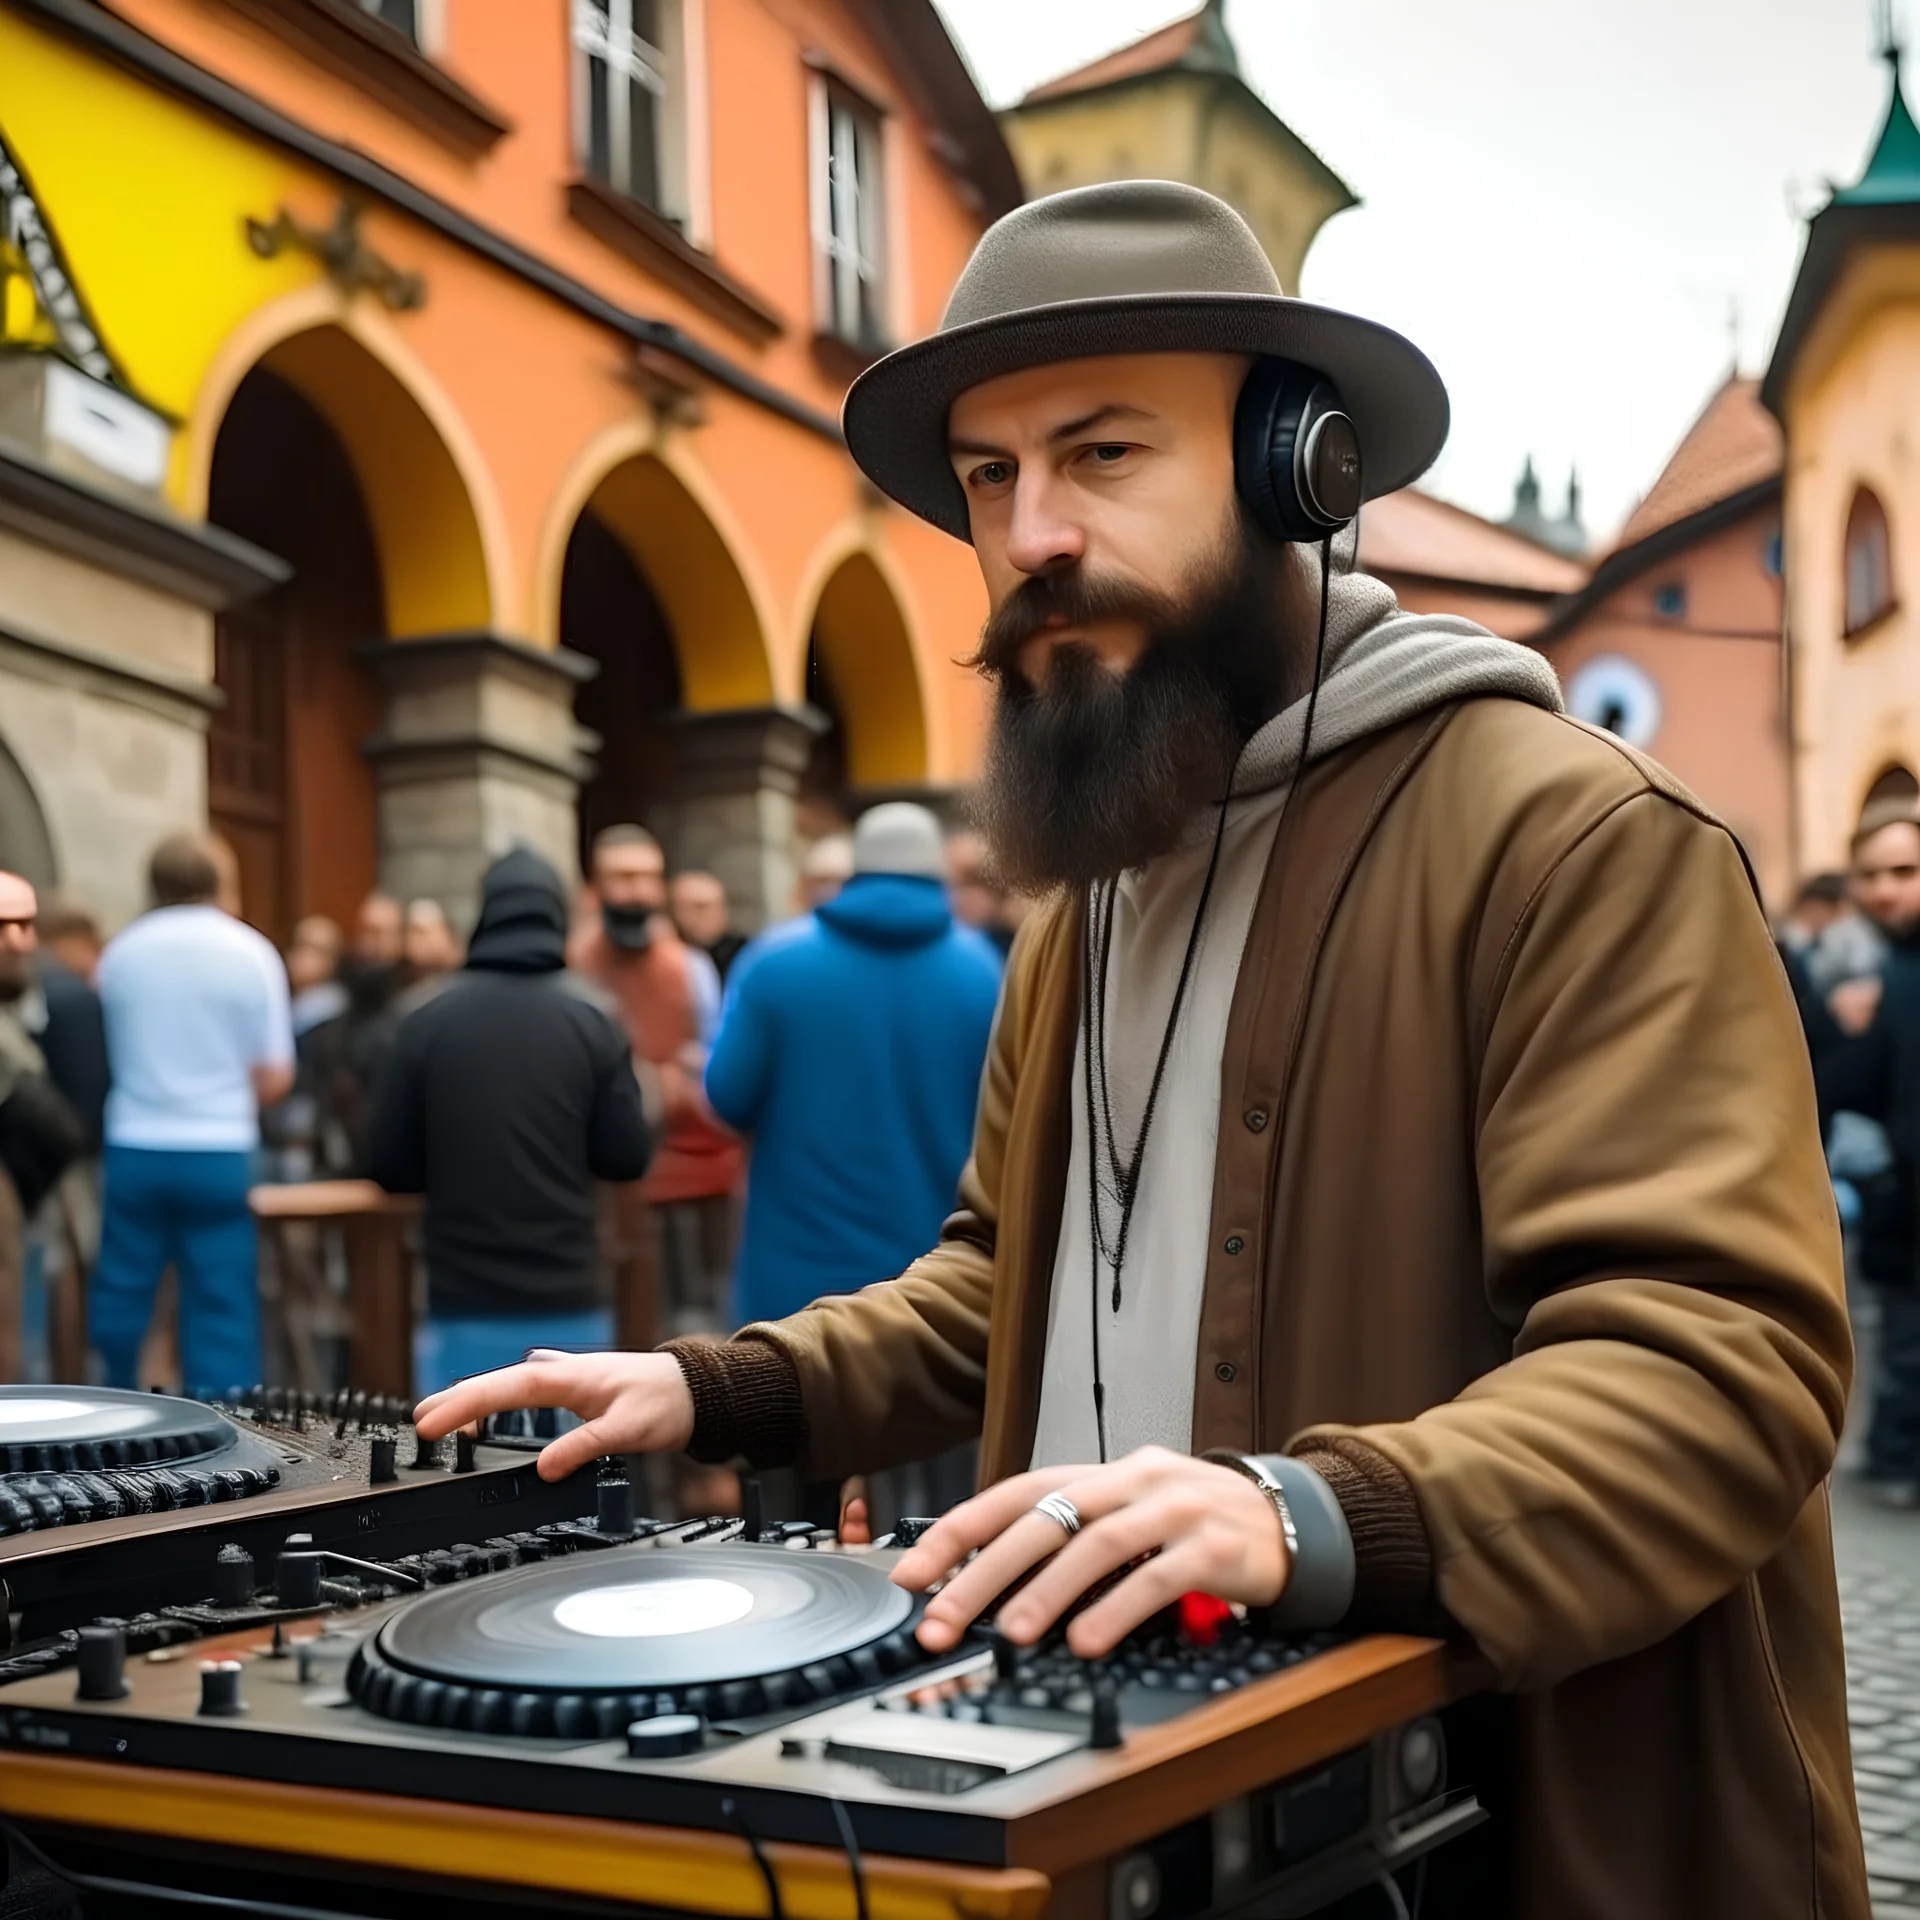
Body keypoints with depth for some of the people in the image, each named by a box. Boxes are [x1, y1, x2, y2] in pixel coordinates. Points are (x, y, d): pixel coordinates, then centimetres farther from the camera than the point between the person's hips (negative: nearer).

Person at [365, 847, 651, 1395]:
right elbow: (626, 1158, -1)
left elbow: (388, 1166, 1)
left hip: (464, 1303, 0)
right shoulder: (592, 1020, -2)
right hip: (569, 1303, 0)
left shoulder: (427, 1021, -2)